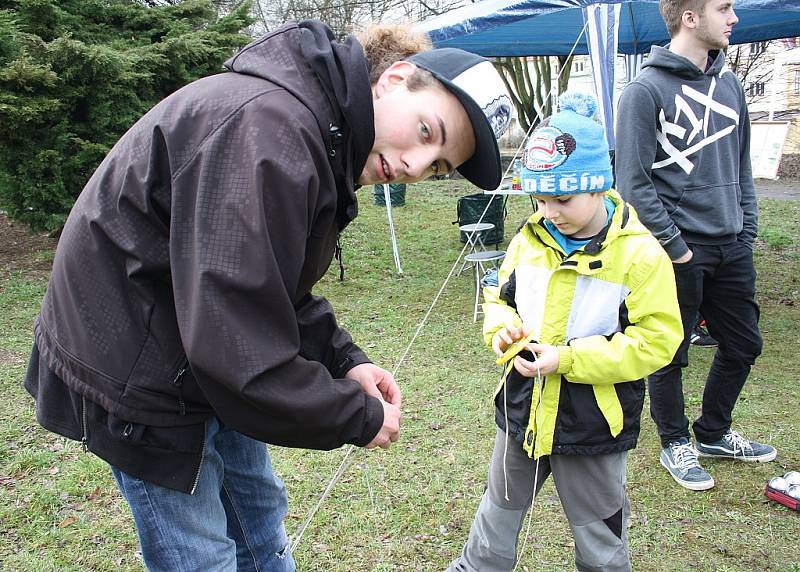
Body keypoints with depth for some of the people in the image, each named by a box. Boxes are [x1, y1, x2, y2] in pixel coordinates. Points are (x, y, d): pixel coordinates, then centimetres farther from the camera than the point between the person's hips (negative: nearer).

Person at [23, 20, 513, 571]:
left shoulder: (324, 139, 1)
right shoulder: (268, 128, -32)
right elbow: (240, 351, -35)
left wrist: (345, 359, -5)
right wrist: (360, 417, -21)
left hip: (205, 359, 10)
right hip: (136, 374, -9)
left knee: (259, 514, 23)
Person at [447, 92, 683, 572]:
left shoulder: (640, 254, -18)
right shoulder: (529, 241, -2)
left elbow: (655, 341, -19)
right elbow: (502, 297, 12)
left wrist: (569, 359, -26)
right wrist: (503, 329, -12)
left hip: (592, 423, -4)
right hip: (522, 407, 5)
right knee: (500, 509, 25)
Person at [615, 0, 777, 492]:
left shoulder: (729, 82, 10)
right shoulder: (647, 91, -12)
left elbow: (741, 166, 16)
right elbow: (634, 183, -15)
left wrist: (748, 230, 9)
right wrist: (675, 246, -15)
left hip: (732, 249, 8)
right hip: (679, 252, -7)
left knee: (743, 346, 17)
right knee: (670, 354, 7)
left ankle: (714, 433, 37)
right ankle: (675, 442, 28)